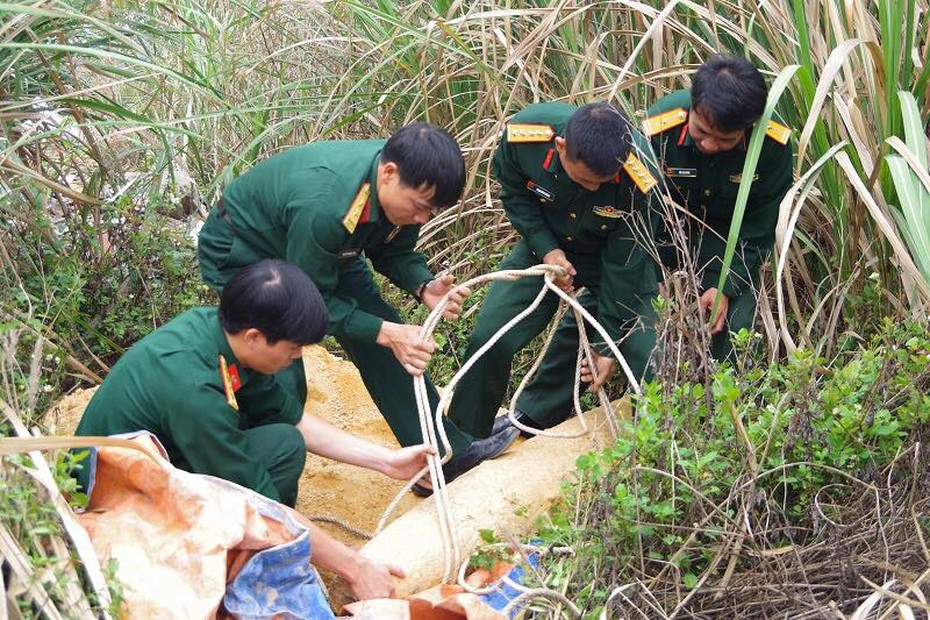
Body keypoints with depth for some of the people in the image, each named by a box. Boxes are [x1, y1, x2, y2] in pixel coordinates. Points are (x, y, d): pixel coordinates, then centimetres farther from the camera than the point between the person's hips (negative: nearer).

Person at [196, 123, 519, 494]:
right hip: (241, 252, -7)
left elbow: (392, 252, -3)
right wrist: (387, 333, -36)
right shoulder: (324, 207, -44)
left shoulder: (404, 186, -21)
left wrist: (424, 287, -23)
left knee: (382, 350, 2)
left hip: (325, 251, 8)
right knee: (282, 381, -18)